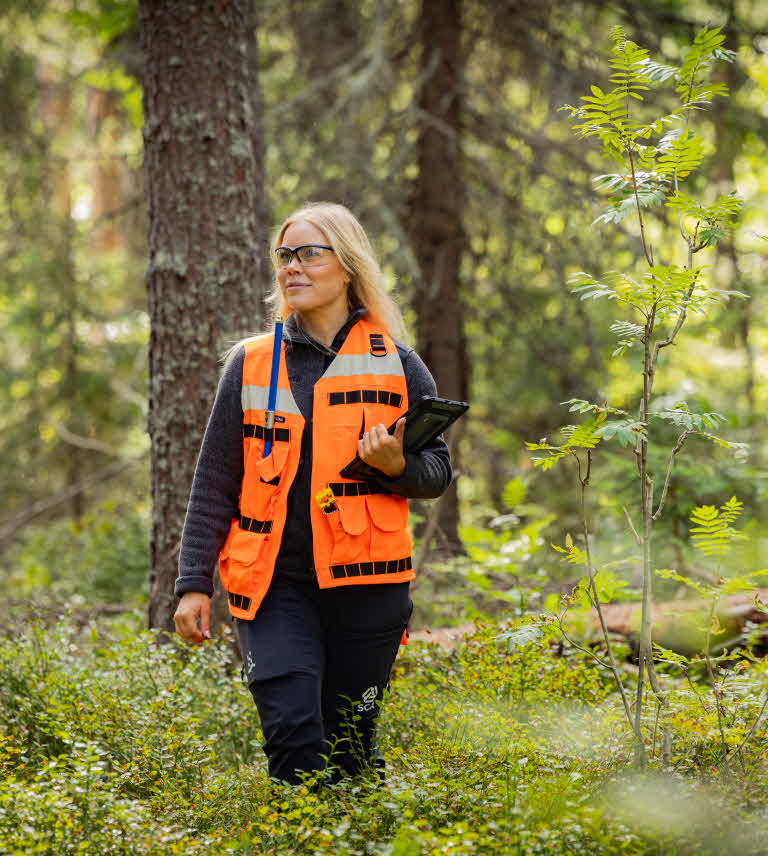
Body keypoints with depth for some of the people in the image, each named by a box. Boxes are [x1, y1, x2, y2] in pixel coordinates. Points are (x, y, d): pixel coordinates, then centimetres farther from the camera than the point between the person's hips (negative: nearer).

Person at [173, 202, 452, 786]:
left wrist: (397, 465, -13)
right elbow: (214, 483, 8)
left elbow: (439, 473, 10)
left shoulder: (397, 366, 5)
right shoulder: (251, 364, 7)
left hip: (364, 583, 0)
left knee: (349, 743, 5)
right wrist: (195, 583, 2)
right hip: (275, 583, 0)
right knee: (292, 727, -17)